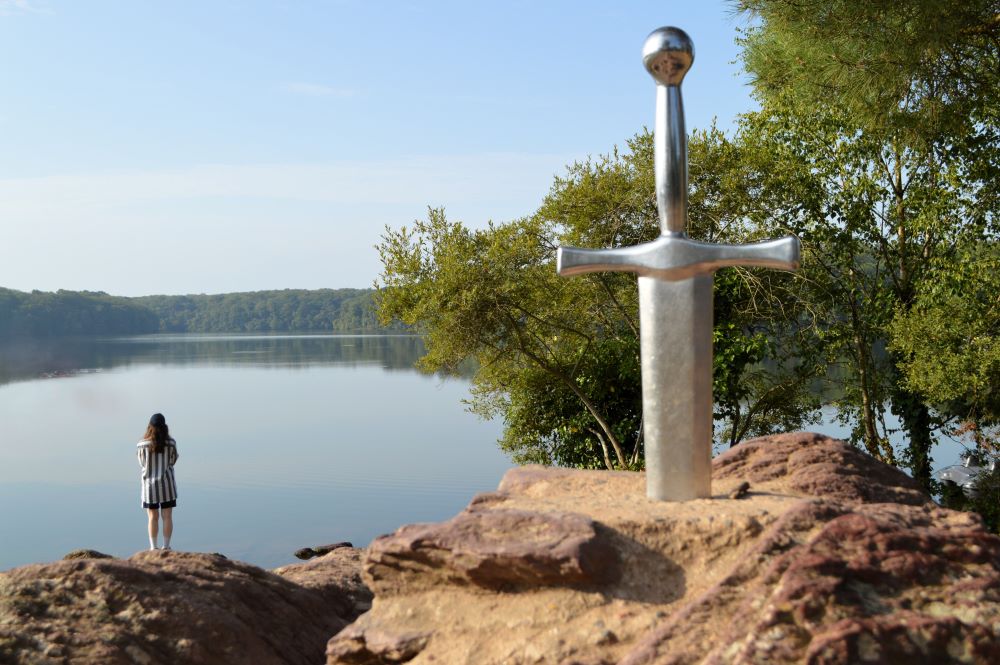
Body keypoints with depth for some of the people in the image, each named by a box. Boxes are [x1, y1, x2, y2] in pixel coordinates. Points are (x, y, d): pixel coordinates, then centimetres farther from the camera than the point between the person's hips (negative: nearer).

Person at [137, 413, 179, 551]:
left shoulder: (143, 444, -9)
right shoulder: (170, 443, -9)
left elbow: (142, 463, 2)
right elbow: (173, 461, 0)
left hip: (150, 483, 0)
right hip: (166, 482, 0)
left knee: (153, 517, 8)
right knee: (167, 516, 6)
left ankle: (153, 547, 6)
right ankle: (166, 546, 6)